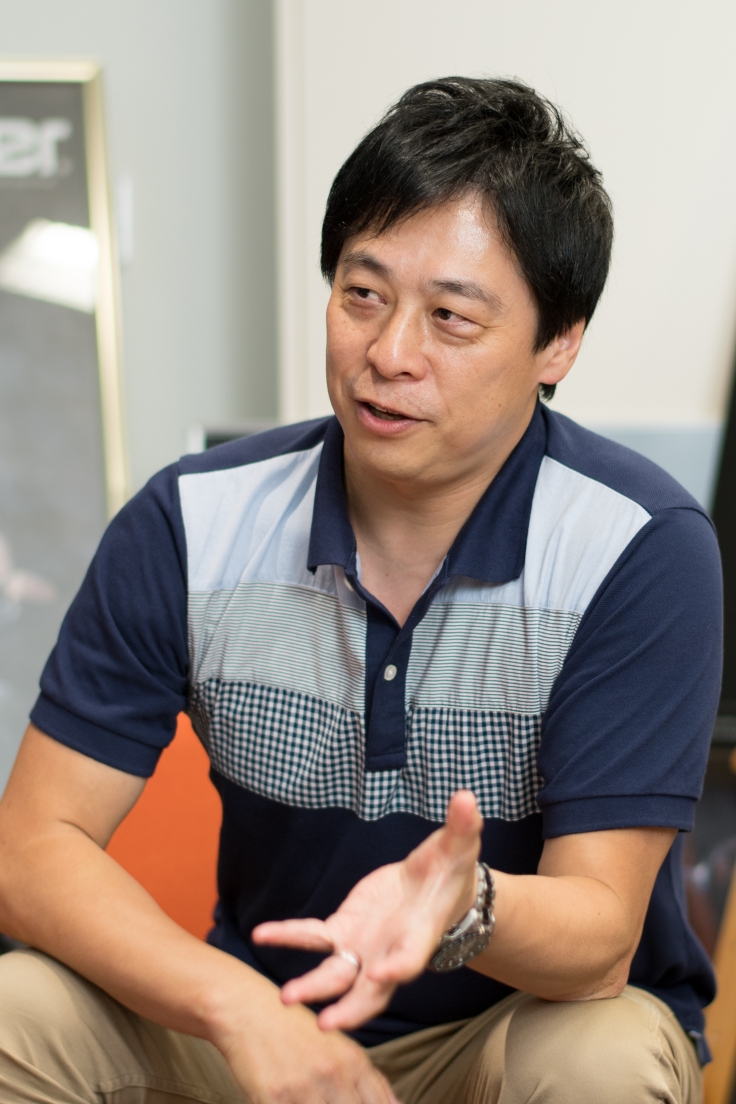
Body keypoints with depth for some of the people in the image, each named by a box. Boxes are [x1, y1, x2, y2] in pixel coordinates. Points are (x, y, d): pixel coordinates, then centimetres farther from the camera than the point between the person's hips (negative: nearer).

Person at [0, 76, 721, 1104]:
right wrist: (237, 1007, -27)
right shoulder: (191, 522, -12)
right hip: (267, 1010, 2)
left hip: (546, 1009, -1)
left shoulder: (644, 553, -19)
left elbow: (598, 932, -19)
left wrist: (462, 909, -42)